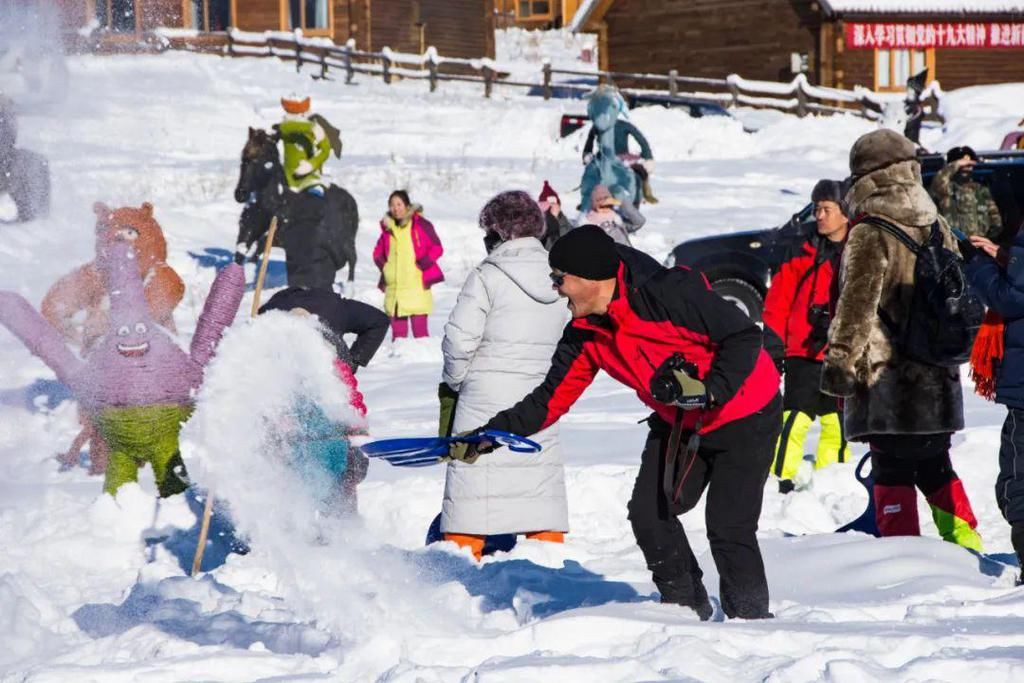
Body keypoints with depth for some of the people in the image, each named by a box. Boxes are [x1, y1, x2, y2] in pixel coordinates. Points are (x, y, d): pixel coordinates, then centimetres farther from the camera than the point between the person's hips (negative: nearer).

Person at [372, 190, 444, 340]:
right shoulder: (387, 227, 12)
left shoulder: (420, 224, -2)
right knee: (397, 331, 6)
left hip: (417, 286, -5)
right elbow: (378, 250, 25)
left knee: (420, 330, -6)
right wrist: (381, 263, 6)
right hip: (393, 287, 5)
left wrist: (424, 262, -13)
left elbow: (437, 247, -1)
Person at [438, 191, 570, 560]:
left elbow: (459, 339, -11)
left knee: (472, 489, 0)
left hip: (486, 396, -5)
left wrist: (455, 380, 6)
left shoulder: (487, 276, -11)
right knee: (541, 489, 13)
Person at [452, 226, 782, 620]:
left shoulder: (671, 294, -29)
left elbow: (745, 337, -25)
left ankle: (750, 618, 6)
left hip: (745, 414, -8)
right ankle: (688, 606, 19)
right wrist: (493, 433, -9)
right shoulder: (585, 334, -4)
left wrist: (710, 390, -35)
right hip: (678, 423, 8)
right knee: (649, 513, 0)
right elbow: (552, 398, 0)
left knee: (728, 526, -13)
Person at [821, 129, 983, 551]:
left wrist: (838, 359, -14)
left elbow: (857, 303, -17)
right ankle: (966, 545, 22)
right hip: (936, 376, 7)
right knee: (935, 467, 19)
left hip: (886, 377, -7)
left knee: (892, 473, -4)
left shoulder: (869, 233, -12)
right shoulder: (937, 227, 10)